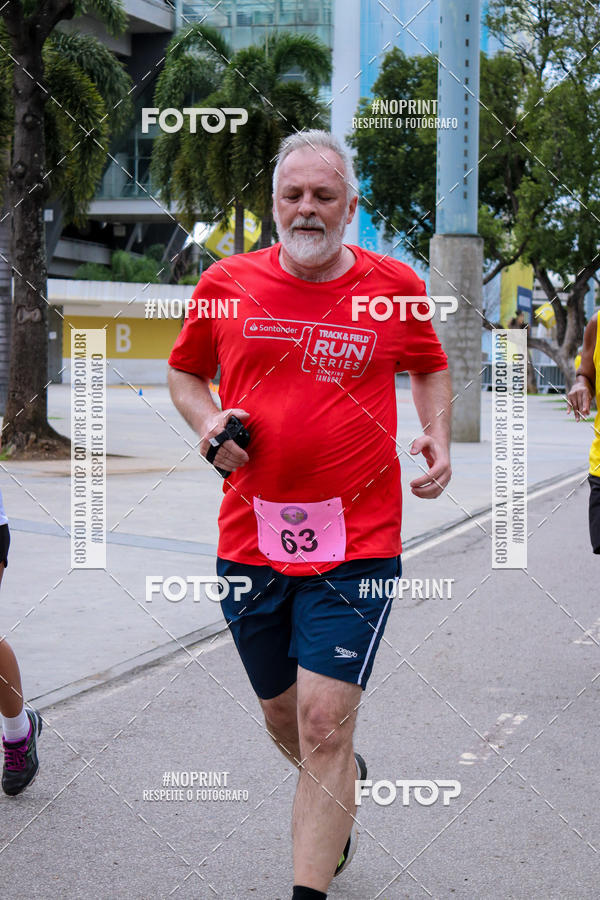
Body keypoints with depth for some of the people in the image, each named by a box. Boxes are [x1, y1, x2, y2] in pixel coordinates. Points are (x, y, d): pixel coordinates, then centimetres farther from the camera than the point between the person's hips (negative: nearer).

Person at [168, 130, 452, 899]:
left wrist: (437, 436, 1)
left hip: (356, 546, -3)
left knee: (324, 726, -11)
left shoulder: (394, 287, 1)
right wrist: (207, 422, -3)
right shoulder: (227, 284, 2)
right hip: (249, 541, 3)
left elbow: (430, 369, 19)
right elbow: (184, 371, 17)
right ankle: (343, 792, 51)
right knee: (283, 720, 18)